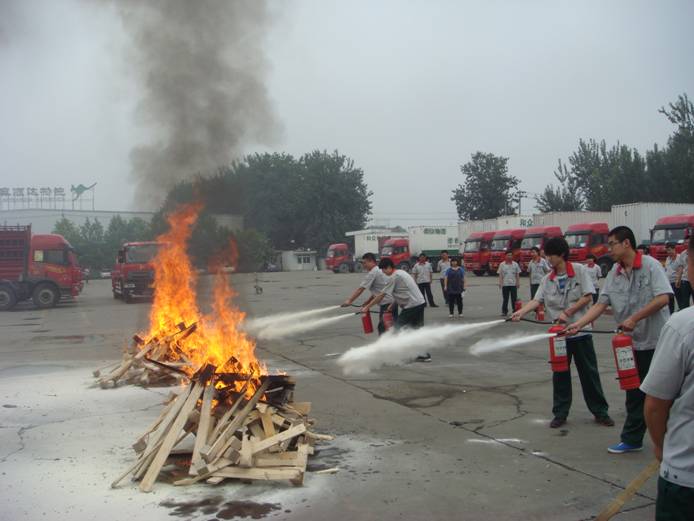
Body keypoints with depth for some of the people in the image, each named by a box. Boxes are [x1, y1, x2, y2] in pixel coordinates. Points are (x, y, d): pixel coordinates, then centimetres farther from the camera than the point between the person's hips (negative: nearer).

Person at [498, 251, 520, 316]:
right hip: (505, 284, -1)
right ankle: (504, 312, 8)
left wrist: (518, 283, 2)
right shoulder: (502, 264, 5)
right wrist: (500, 283, -5)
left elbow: (517, 275, 9)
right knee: (505, 299, 2)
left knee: (514, 299, 2)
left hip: (513, 284, 1)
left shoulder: (515, 264, 7)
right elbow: (500, 275, 4)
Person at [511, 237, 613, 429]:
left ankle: (600, 412, 18)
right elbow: (537, 300, -5)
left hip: (581, 330, -3)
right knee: (560, 374, 8)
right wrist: (521, 312, -22)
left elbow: (587, 297, -9)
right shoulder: (547, 279, 4)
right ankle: (560, 414, 17)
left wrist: (567, 313, -15)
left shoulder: (580, 270, -6)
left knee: (589, 372, 5)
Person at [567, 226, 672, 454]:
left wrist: (634, 318, -22)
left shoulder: (650, 265, -11)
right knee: (635, 393, 11)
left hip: (656, 340, -5)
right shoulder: (614, 273, 5)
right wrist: (579, 324, -8)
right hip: (632, 341, 5)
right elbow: (601, 304, 3)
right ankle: (632, 439, 19)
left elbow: (662, 298, -19)